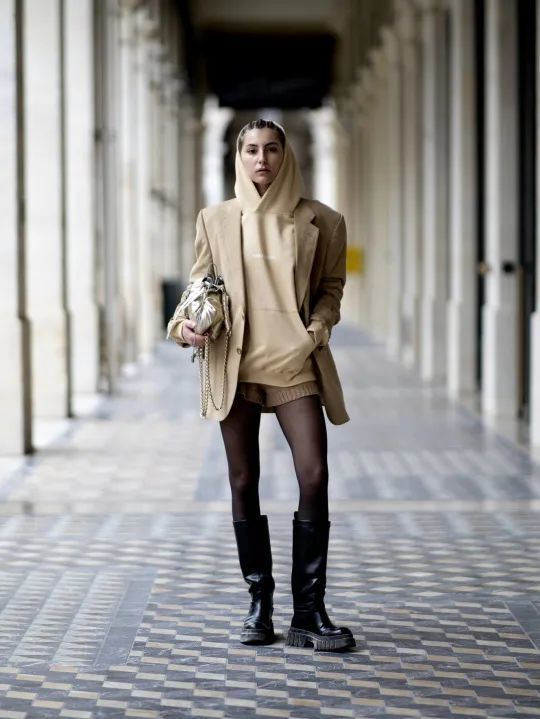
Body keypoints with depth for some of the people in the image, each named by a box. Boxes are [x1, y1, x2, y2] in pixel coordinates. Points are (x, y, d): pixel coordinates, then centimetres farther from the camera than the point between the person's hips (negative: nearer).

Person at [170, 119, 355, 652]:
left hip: (296, 363, -1)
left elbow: (331, 287, 11)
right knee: (243, 483, 5)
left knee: (314, 477, -12)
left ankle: (309, 612, -4)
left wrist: (316, 330, -7)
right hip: (235, 364, 1)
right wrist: (187, 324, -6)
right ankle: (259, 605, 15)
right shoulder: (215, 220, 7)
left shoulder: (320, 221, 5)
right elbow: (198, 283, 13)